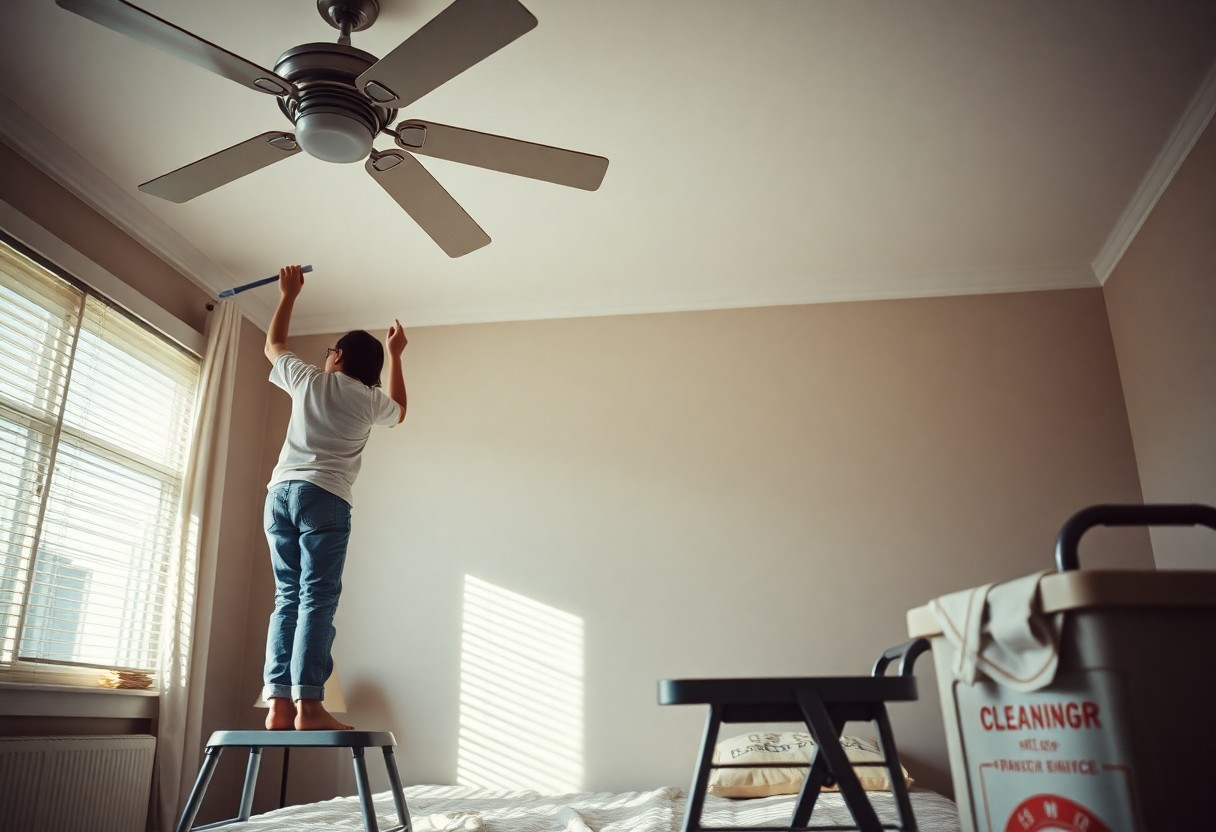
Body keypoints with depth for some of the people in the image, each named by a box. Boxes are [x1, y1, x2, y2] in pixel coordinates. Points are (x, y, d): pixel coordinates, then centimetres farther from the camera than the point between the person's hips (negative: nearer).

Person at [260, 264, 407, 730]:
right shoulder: (370, 400, 10)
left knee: (288, 599, 4)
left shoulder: (306, 379, 15)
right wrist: (395, 355, 38)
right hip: (324, 497, -4)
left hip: (280, 493, 4)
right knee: (317, 599, -10)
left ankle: (279, 704, -1)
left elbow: (273, 346, 35)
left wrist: (288, 296, 44)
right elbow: (400, 411, 34)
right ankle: (308, 705, -18)